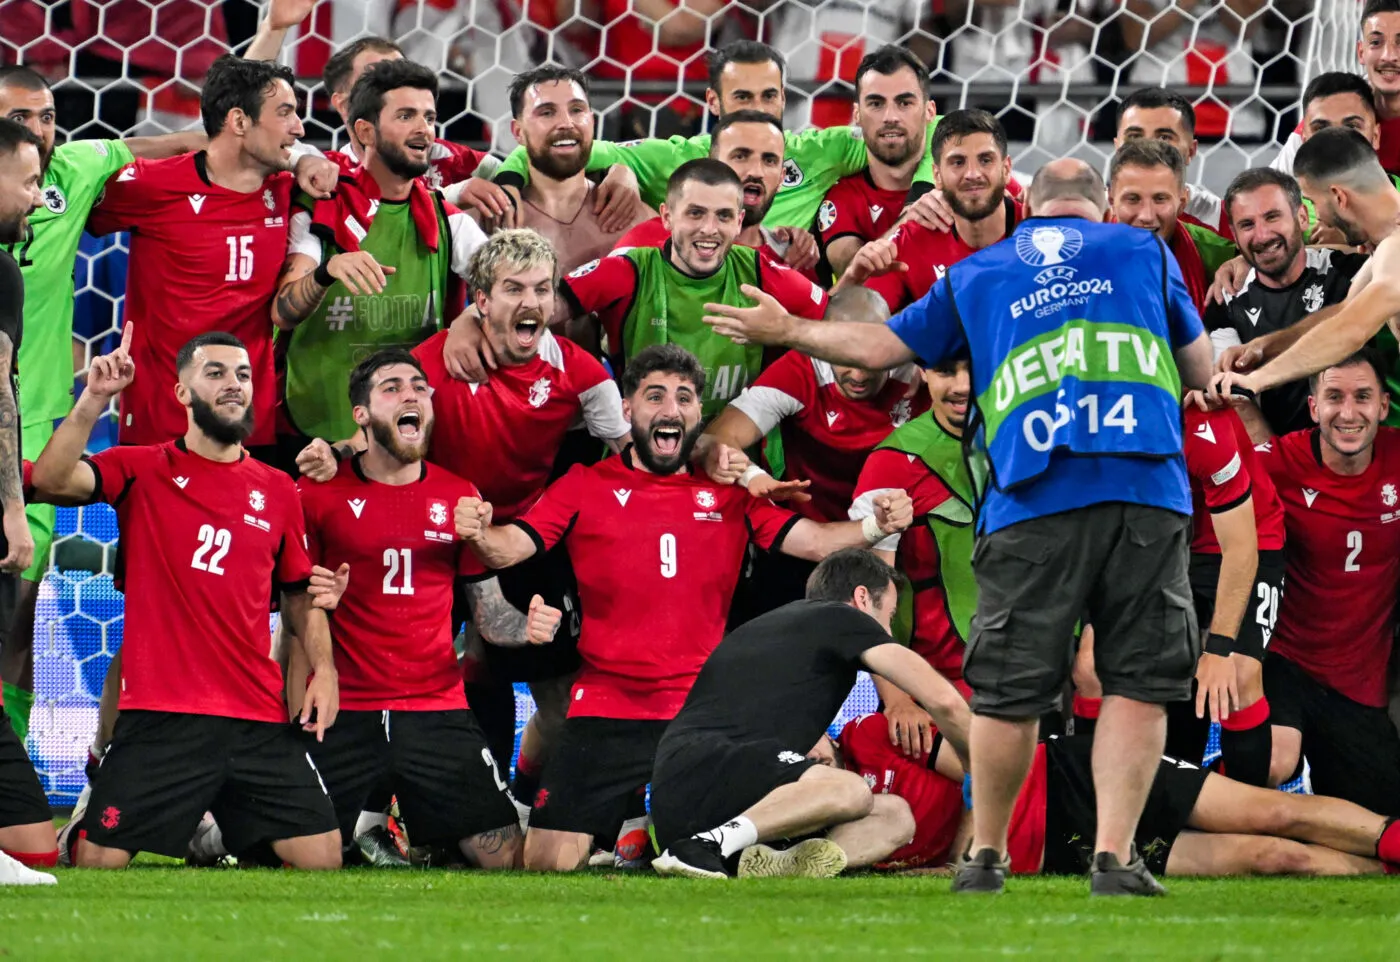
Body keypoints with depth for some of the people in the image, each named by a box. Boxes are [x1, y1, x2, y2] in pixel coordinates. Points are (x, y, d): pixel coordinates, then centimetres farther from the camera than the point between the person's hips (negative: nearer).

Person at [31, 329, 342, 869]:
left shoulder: (276, 491, 13)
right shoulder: (141, 470, 3)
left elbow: (300, 594, 19)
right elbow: (51, 481, -14)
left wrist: (323, 668, 4)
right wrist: (94, 400, -23)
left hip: (259, 722, 3)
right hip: (159, 717, -3)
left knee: (321, 859, -4)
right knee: (97, 862, -10)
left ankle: (236, 837, 26)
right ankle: (85, 821, 25)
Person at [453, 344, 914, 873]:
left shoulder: (729, 492, 9)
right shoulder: (586, 487, 4)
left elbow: (813, 541, 5)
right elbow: (510, 547, -3)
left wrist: (875, 527, -14)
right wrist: (480, 534, -26)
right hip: (607, 713, -2)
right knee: (548, 860, -11)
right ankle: (620, 830, 23)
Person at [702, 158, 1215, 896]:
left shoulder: (975, 274, 19)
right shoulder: (1144, 252, 18)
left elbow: (882, 346, 21)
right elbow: (1200, 370, 24)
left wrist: (784, 330, 36)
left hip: (1033, 504, 1)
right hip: (1148, 493, -1)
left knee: (1011, 691, 7)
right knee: (1137, 684, 2)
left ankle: (986, 855, 17)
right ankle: (1114, 856, -6)